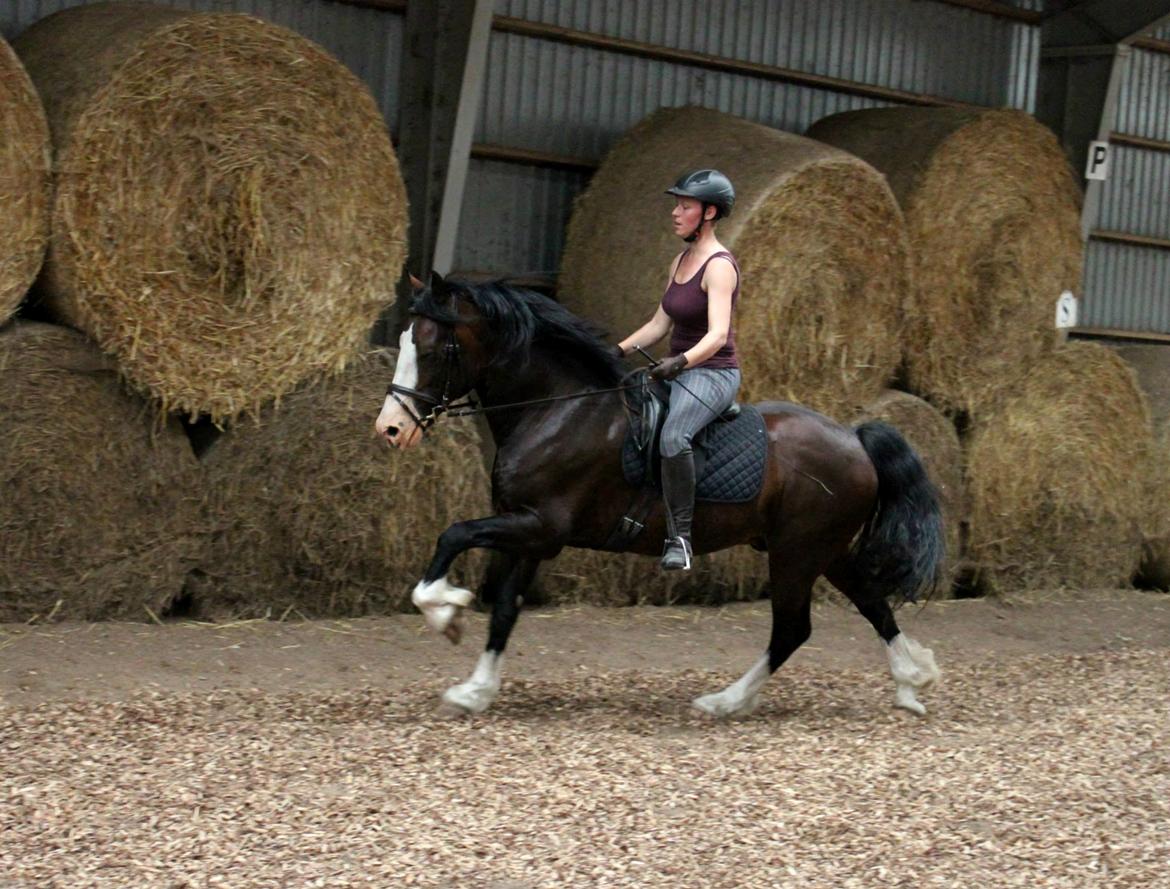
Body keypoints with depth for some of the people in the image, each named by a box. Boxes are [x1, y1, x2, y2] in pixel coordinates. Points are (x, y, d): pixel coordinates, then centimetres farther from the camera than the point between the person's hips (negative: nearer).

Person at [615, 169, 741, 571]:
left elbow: (718, 334, -27)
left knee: (672, 437, -35)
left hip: (713, 373, -10)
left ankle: (680, 538, -26)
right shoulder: (681, 261, 12)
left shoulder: (719, 266, -15)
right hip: (677, 369, 10)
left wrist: (681, 362, -43)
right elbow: (659, 324, 18)